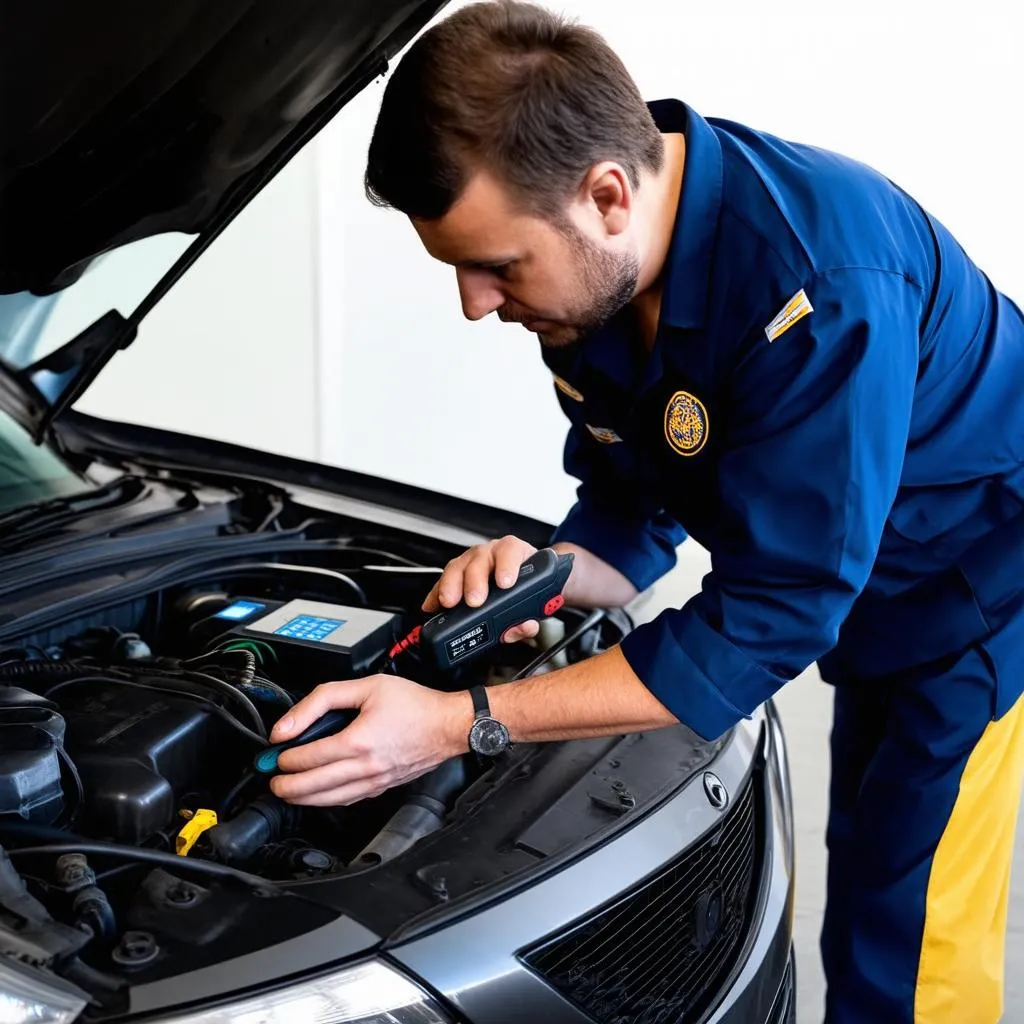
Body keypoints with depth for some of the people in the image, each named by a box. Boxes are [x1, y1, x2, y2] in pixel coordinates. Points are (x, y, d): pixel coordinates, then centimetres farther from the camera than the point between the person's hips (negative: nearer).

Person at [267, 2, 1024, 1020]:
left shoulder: (820, 285, -37)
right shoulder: (591, 279, -12)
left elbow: (764, 619, -34)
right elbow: (635, 510, 0)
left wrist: (457, 723, -36)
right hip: (867, 609, 7)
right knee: (863, 917, 20)